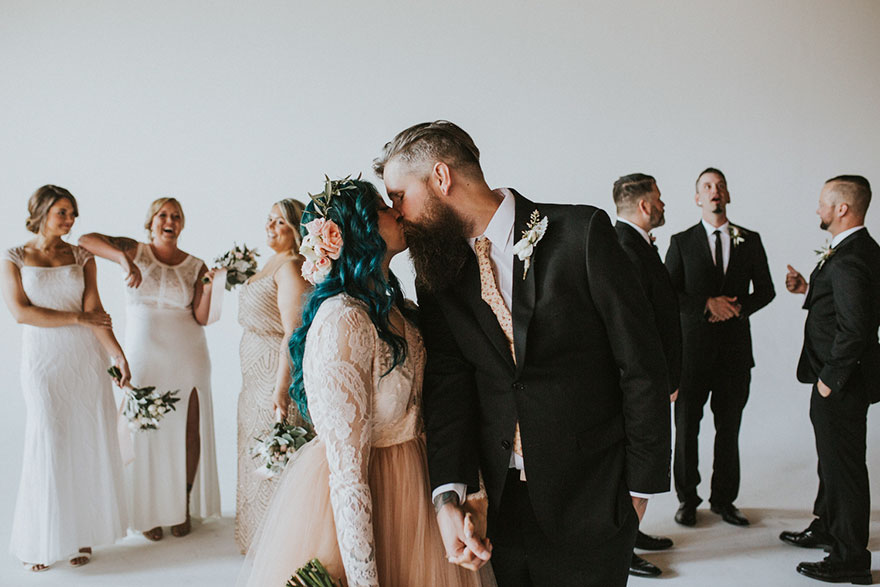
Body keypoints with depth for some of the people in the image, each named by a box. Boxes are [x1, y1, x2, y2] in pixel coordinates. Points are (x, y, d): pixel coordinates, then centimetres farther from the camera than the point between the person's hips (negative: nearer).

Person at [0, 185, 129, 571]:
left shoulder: (82, 258, 7)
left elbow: (94, 312, -3)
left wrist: (117, 352, -16)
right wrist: (78, 318, -11)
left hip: (87, 360, 2)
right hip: (43, 362, -2)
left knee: (89, 445, 4)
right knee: (48, 446, -1)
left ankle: (81, 534, 17)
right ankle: (40, 542, 15)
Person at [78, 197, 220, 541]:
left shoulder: (195, 266, 4)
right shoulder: (136, 251, 0)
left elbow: (201, 319, 0)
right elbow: (86, 240, -15)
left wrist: (208, 289, -16)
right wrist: (124, 259, -28)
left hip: (187, 357, 2)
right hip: (144, 355, -2)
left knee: (188, 430, 5)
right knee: (146, 432, 3)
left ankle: (183, 508, 21)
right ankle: (148, 511, 19)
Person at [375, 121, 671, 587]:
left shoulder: (581, 232, -12)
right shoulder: (438, 274, 1)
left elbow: (642, 365, -9)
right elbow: (447, 386, -4)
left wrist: (640, 484, -6)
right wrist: (448, 496, -17)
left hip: (590, 499, -3)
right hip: (503, 503, 4)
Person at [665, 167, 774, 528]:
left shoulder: (750, 241, 9)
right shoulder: (681, 242, 3)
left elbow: (765, 290, 11)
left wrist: (738, 308, -8)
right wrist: (707, 304, -15)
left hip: (735, 349, 2)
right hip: (692, 347, -1)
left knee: (729, 429, 9)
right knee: (686, 428, 5)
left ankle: (724, 499, 23)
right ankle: (687, 499, 19)